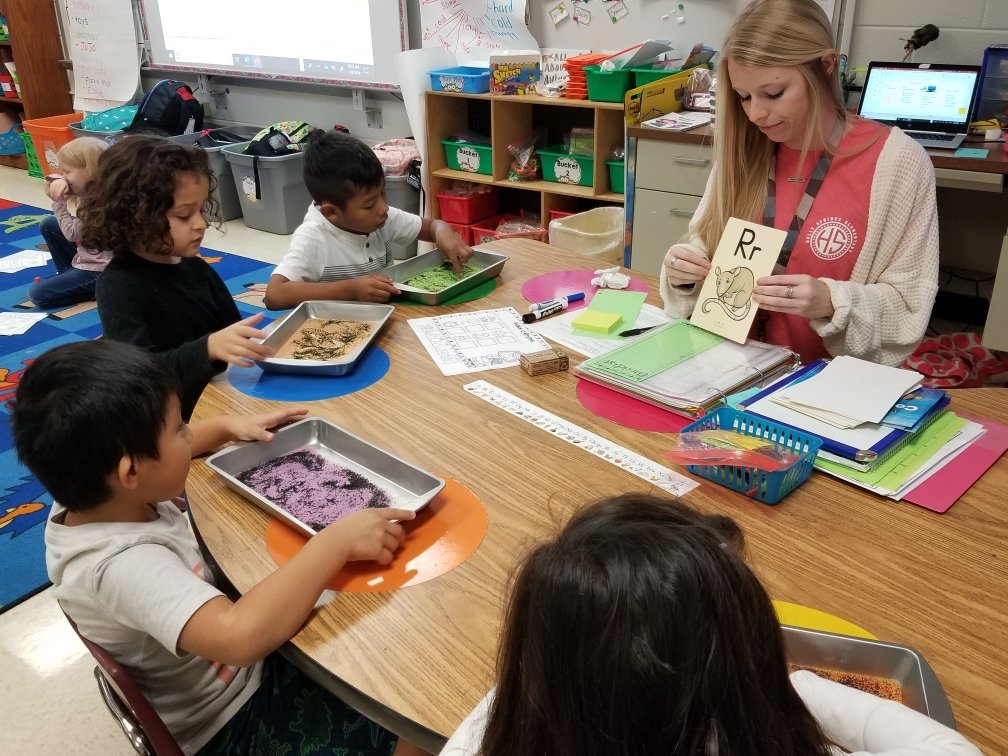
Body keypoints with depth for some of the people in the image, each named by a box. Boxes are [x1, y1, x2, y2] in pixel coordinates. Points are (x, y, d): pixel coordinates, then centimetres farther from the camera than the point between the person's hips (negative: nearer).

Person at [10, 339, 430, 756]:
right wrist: (337, 540, -43)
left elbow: (141, 443, 14)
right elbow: (240, 635, -52)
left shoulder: (87, 493, -10)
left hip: (239, 669, 9)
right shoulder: (123, 565, -37)